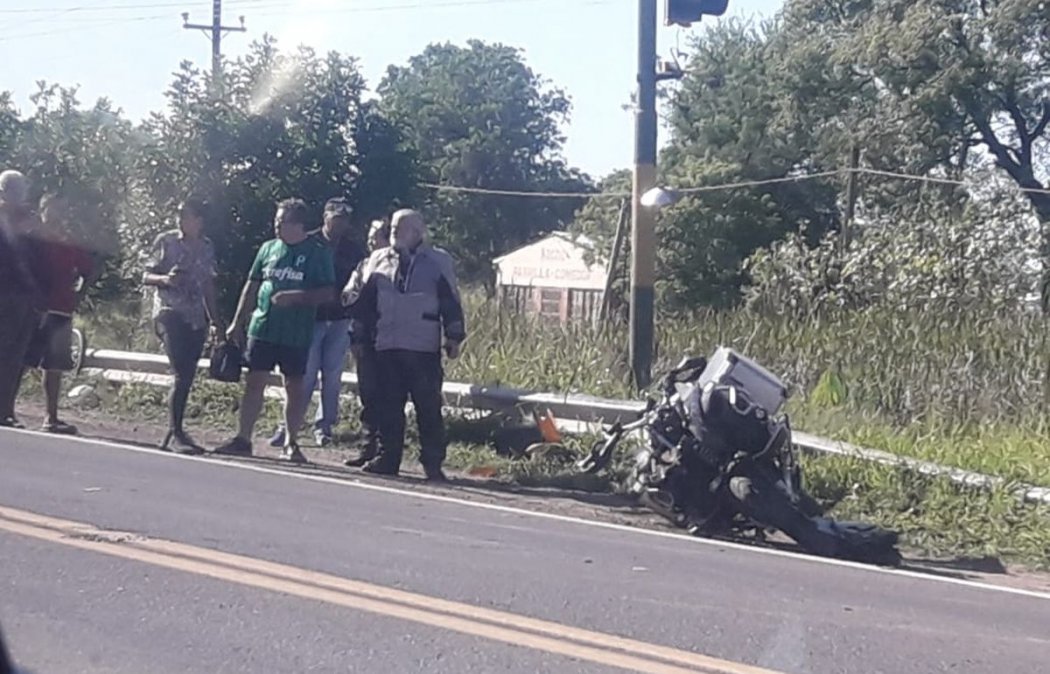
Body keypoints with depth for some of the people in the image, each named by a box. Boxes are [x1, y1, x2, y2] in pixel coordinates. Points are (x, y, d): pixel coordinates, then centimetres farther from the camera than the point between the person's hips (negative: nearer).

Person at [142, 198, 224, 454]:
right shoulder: (166, 241, 1)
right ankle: (176, 433, -12)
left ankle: (174, 433, 12)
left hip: (196, 319, 4)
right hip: (169, 314, -4)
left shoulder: (207, 248, 12)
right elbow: (146, 277, 2)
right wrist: (164, 279, -19)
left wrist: (215, 320, 18)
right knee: (182, 375, -16)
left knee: (186, 377, 4)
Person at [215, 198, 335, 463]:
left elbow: (328, 293, -6)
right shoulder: (269, 248, 9)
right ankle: (243, 439, 8)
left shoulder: (318, 252, -3)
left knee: (294, 387, 5)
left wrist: (296, 297, -20)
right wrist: (237, 323, 11)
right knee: (254, 383, 2)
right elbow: (251, 288, 14)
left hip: (297, 334, -3)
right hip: (262, 328, 3)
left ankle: (290, 443, 15)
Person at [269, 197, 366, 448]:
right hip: (311, 317, -2)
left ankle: (324, 425, 15)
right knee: (305, 375, -4)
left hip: (340, 320, 2)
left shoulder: (353, 249, 7)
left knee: (332, 375, 5)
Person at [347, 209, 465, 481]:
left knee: (428, 406, -3)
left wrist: (454, 337, -3)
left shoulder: (438, 262, 3)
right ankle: (388, 458, 15)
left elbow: (451, 303, 2)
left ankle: (433, 463, 3)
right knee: (389, 406, 7)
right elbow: (365, 302, 16)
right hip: (386, 347, 4)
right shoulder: (378, 260, 13)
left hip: (424, 349, -3)